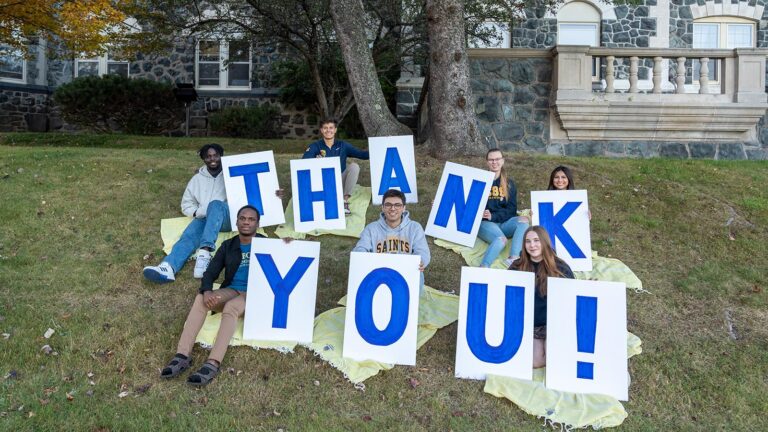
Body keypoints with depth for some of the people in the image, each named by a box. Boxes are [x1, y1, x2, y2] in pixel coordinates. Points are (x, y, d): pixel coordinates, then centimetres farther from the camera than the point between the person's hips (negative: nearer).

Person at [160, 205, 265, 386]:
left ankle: (213, 364, -46)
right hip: (230, 290, 4)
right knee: (200, 299, -26)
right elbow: (210, 273, 6)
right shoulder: (227, 246, 15)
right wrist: (207, 291, -17)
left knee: (230, 307, -36)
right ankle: (182, 356, -34)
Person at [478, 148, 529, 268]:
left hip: (504, 223, 3)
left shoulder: (509, 183, 12)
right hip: (485, 223, -3)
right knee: (501, 239, -33)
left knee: (523, 220, -27)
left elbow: (511, 209, 4)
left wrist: (493, 216, -13)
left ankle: (513, 259, -40)